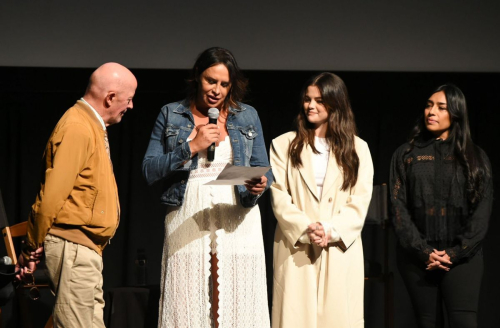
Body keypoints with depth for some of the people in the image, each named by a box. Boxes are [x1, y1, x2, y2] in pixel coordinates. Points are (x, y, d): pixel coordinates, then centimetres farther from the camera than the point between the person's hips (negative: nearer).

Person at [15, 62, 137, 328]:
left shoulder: (92, 126, 17)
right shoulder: (77, 128, -16)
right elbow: (51, 196, -19)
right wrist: (31, 251, -12)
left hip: (87, 247, 10)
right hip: (73, 245, -10)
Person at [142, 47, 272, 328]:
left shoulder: (248, 117, 14)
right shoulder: (170, 115, 10)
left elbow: (263, 169, 12)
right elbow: (150, 171, 3)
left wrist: (259, 185, -11)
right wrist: (191, 147, -7)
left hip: (237, 225, 1)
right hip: (187, 225, -1)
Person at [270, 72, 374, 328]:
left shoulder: (357, 149, 11)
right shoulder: (284, 145, 10)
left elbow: (360, 202, 2)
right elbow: (279, 197, 0)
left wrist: (330, 231, -13)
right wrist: (305, 229, -15)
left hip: (340, 251, 1)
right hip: (295, 249, -1)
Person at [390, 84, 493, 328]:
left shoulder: (475, 157, 8)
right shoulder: (406, 155, 9)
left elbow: (482, 210, 2)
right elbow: (399, 207, 2)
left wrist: (456, 252, -10)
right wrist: (423, 251, -10)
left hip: (462, 257, -1)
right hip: (417, 257, 1)